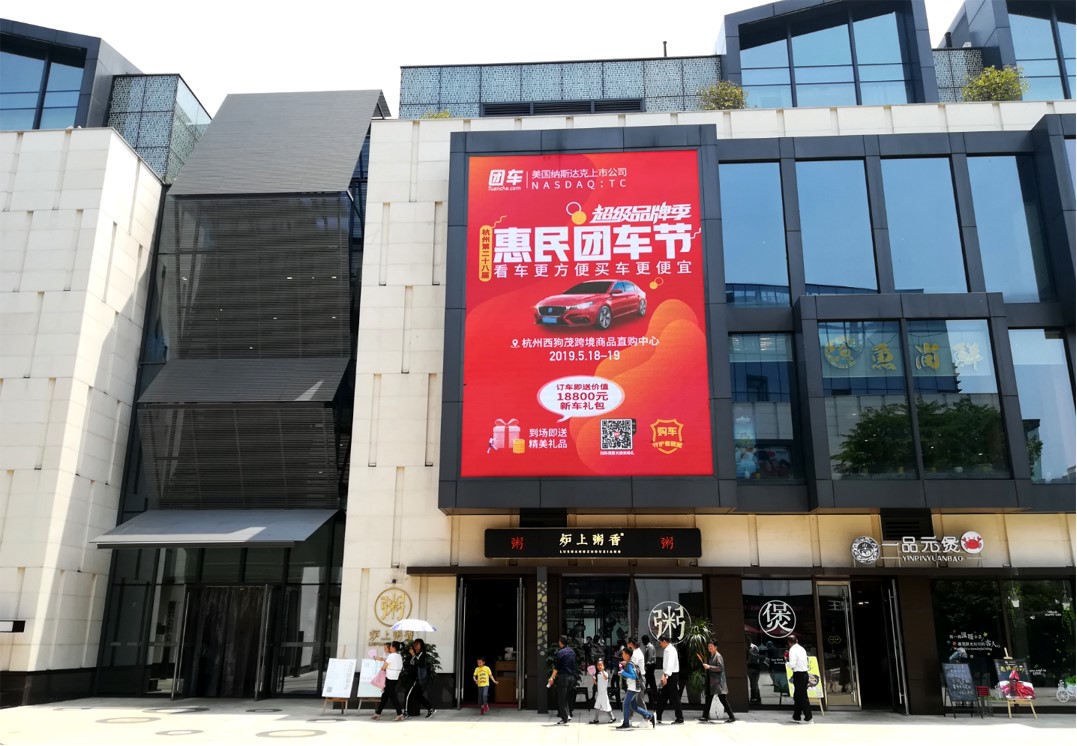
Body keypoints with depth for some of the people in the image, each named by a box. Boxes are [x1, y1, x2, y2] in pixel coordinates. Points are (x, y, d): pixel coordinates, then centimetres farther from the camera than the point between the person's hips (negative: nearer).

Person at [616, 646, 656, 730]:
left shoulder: (629, 664, -16)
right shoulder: (629, 663, 13)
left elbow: (633, 676, -23)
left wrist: (623, 672, -21)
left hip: (633, 687, -10)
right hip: (632, 687, 10)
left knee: (626, 704, -6)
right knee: (634, 706, 12)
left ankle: (626, 723, -1)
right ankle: (650, 717, 15)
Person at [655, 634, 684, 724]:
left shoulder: (670, 650, -16)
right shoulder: (666, 650, 13)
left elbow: (670, 664, -27)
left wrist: (665, 676, -33)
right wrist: (664, 675, 15)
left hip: (672, 676, -10)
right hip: (668, 676, 10)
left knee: (674, 698, -4)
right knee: (662, 697, 12)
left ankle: (680, 719, 3)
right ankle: (658, 717, 17)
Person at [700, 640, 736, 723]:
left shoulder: (718, 656, -12)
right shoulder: (710, 656, 14)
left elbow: (720, 668, -21)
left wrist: (709, 667, -21)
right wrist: (706, 667, 7)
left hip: (718, 681, -9)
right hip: (711, 681, 9)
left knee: (723, 699, -6)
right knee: (708, 699, 11)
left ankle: (731, 717, 1)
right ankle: (705, 717, 16)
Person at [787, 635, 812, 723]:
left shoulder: (792, 650, -12)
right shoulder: (802, 648, 12)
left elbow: (792, 665, -19)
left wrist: (788, 664, 1)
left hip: (798, 675, -8)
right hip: (805, 673, 8)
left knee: (802, 697, -2)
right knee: (797, 696, 15)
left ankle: (808, 718, 0)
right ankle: (796, 717, 21)